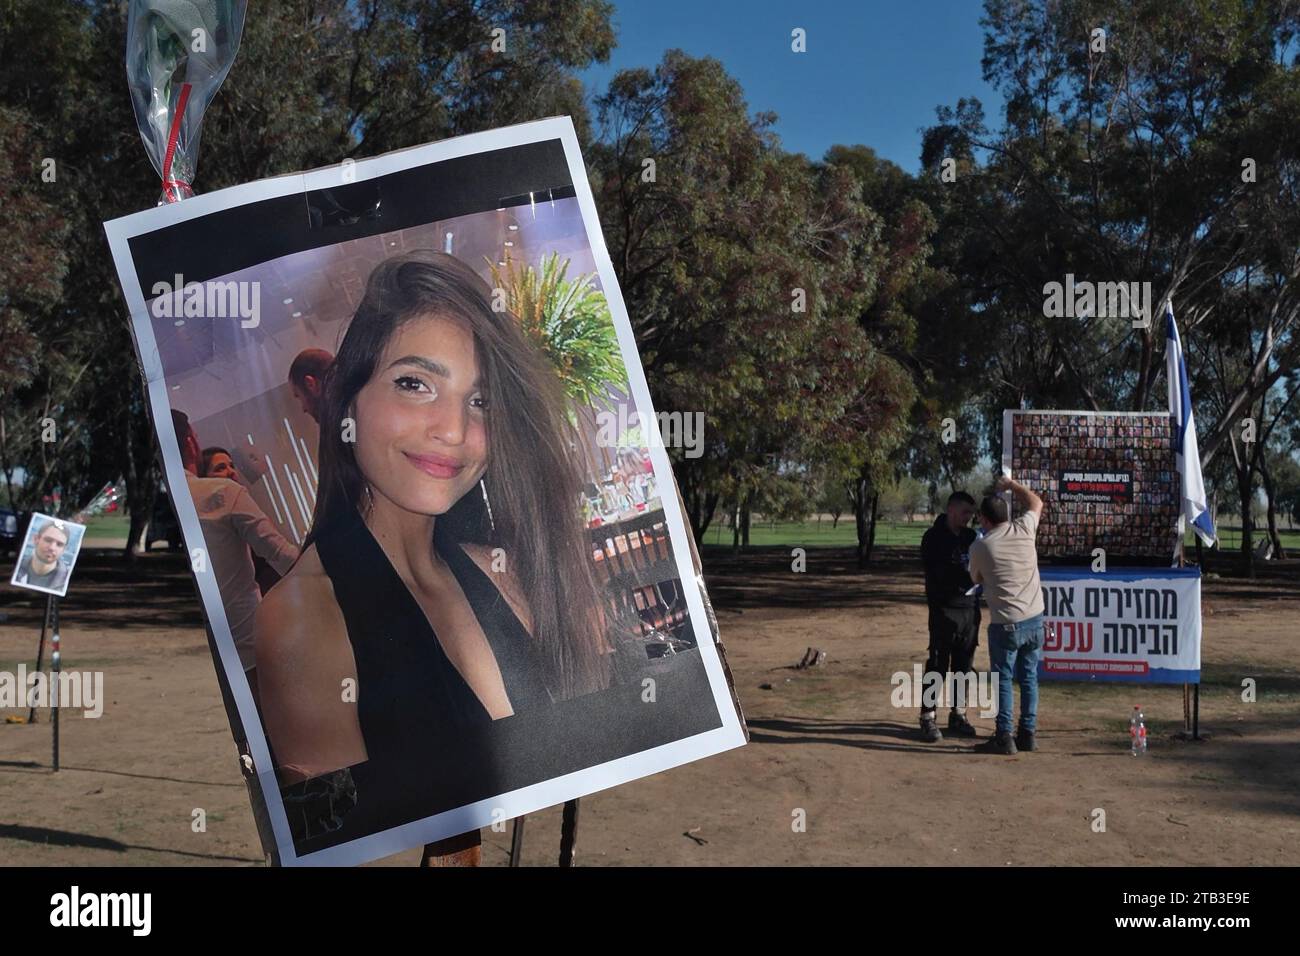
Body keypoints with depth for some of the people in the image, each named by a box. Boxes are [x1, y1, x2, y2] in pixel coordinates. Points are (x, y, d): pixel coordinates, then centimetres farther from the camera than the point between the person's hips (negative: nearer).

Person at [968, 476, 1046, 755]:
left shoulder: (980, 547, -9)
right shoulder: (1024, 529, -1)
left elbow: (976, 579, 10)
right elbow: (1036, 502, 20)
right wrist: (1011, 485, 29)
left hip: (1005, 624, -4)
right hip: (1034, 619, 4)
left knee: (1003, 680, 4)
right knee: (1029, 678, 12)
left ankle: (1004, 737, 4)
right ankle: (1028, 734, 18)